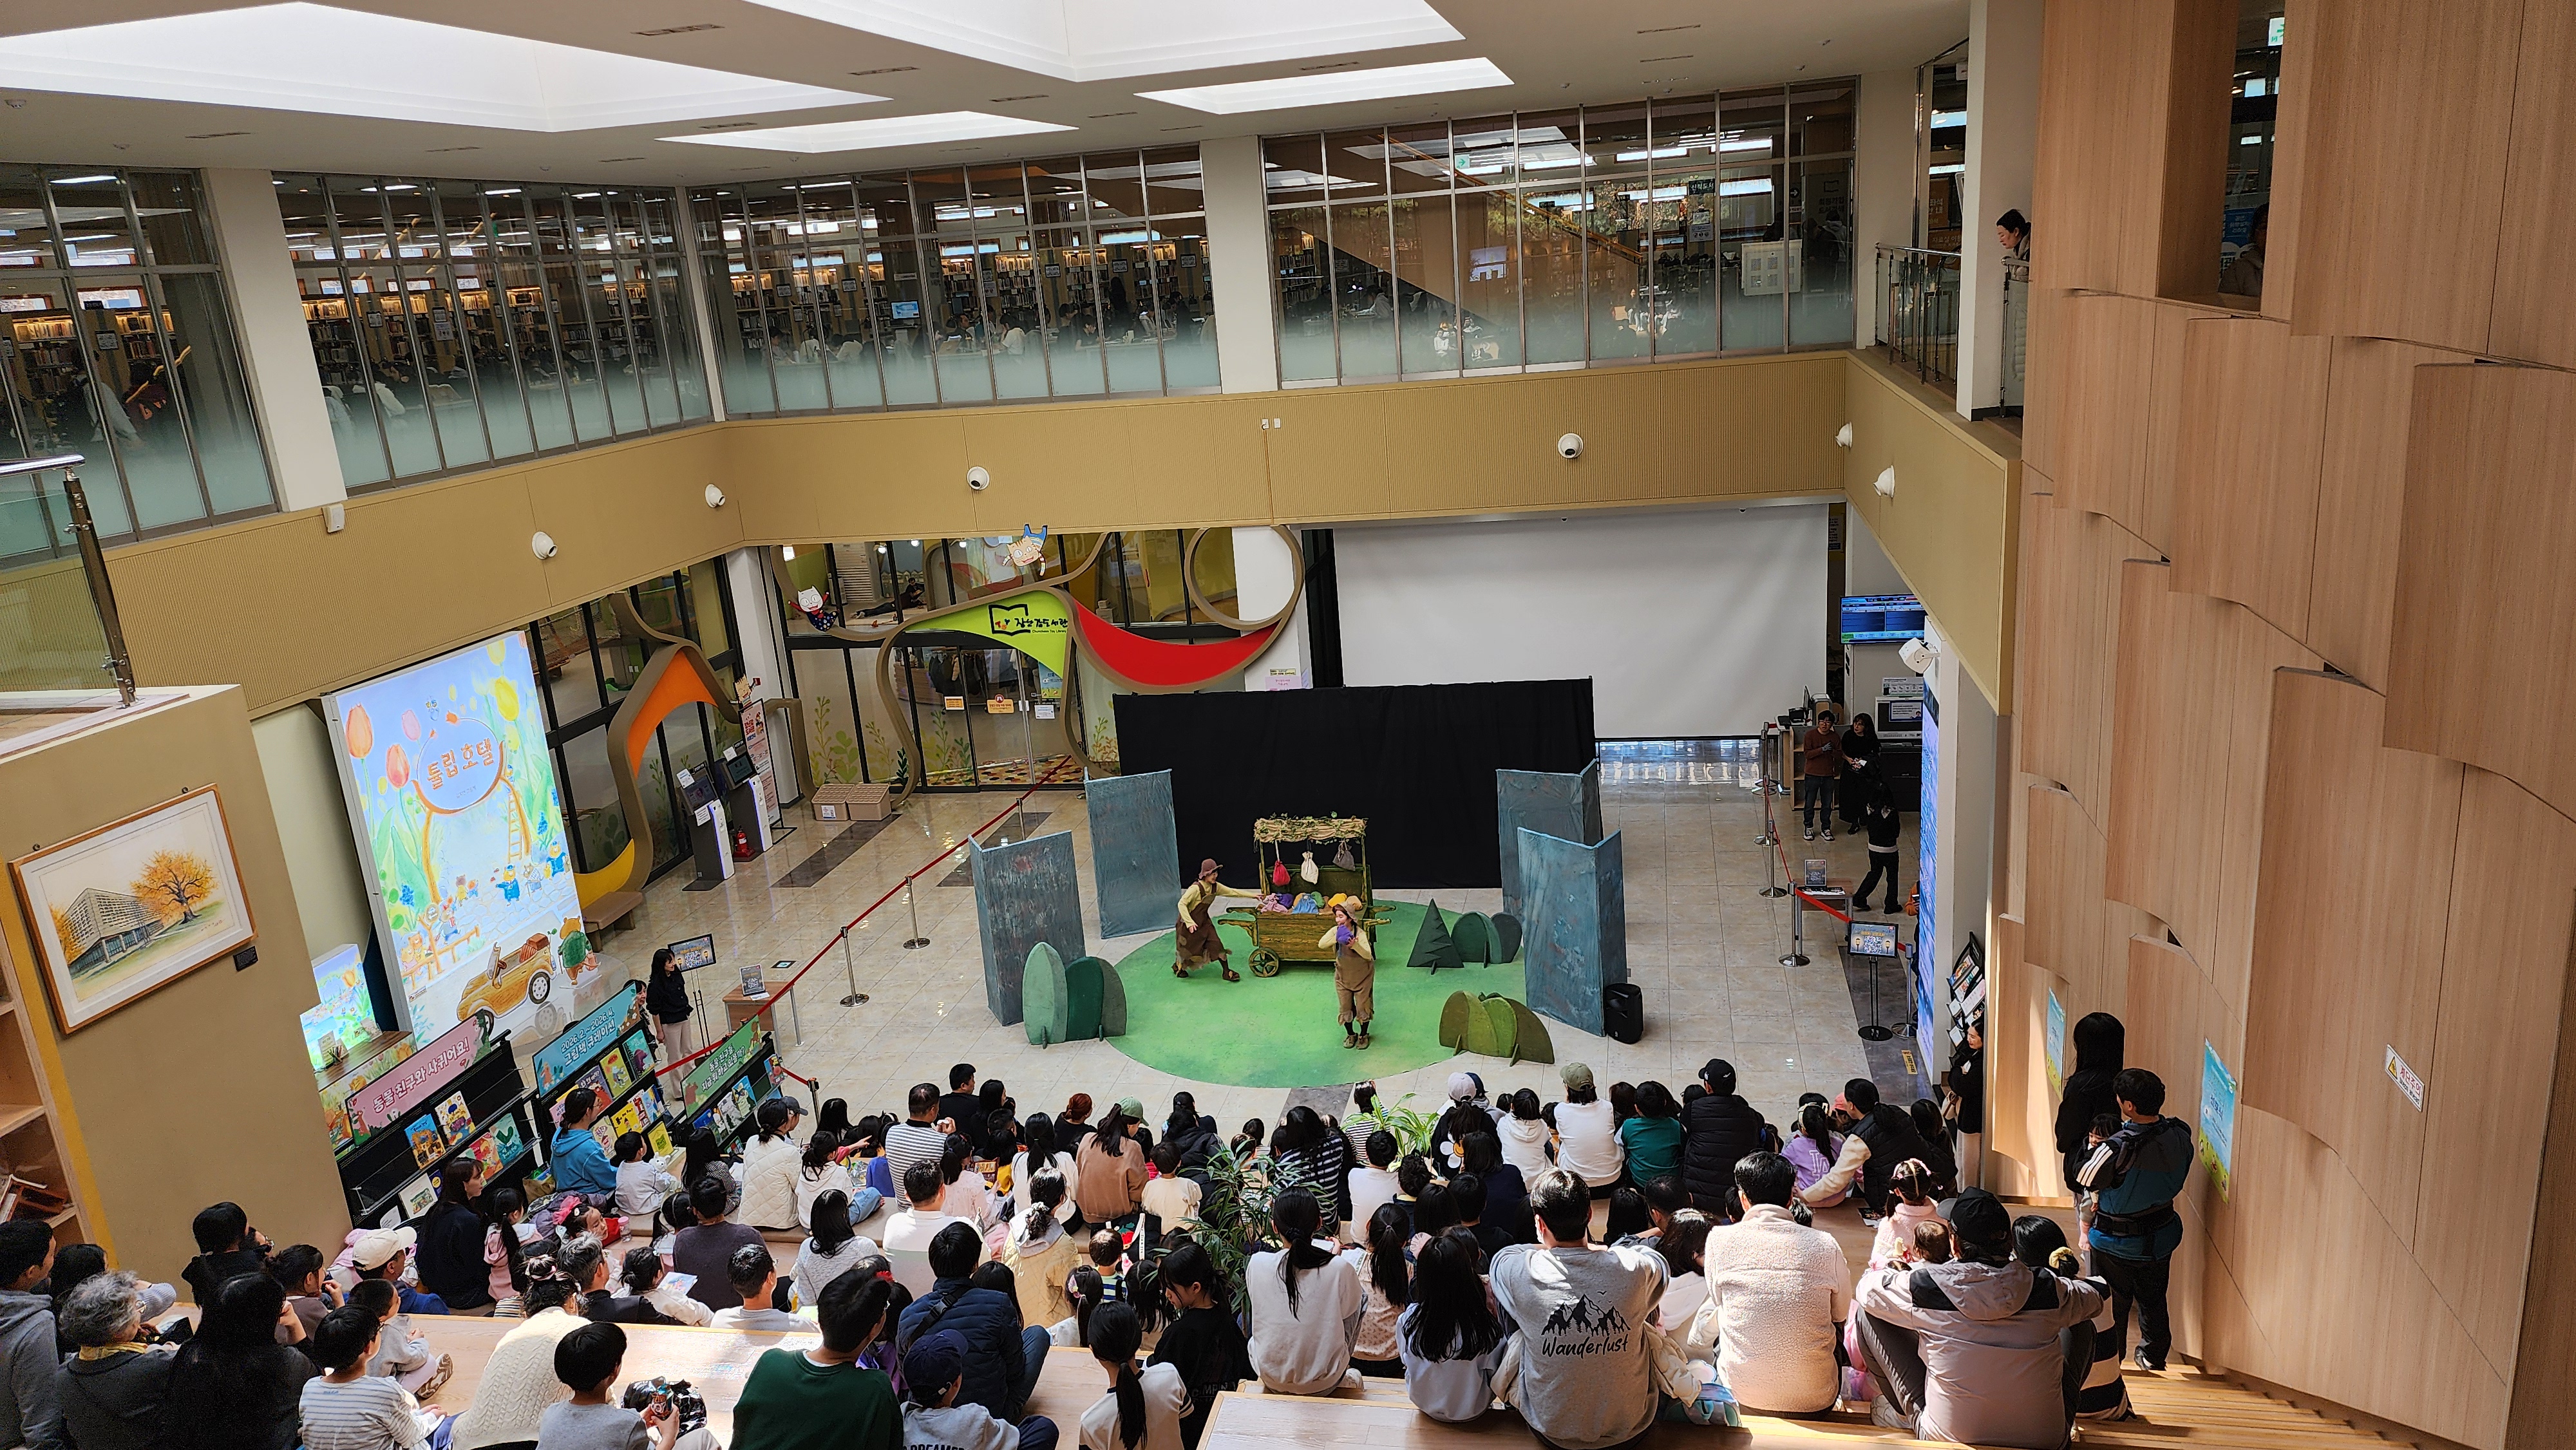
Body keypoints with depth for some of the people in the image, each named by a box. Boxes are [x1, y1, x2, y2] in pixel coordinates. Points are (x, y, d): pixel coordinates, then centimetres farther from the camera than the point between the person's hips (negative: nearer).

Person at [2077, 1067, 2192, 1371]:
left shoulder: (2119, 1148, -36)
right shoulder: (2180, 1134, -16)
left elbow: (2085, 1182, -21)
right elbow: (2177, 1180, 1)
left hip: (2118, 1243, -5)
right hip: (2162, 1235, 5)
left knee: (2112, 1304, 17)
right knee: (2153, 1299, 27)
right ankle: (2154, 1355, 45)